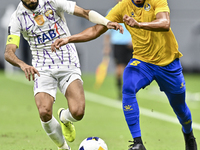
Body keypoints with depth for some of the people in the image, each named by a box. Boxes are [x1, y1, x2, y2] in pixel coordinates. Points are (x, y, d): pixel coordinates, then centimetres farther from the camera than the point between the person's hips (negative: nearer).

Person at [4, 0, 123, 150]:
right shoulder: (17, 18, -3)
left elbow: (84, 12, -8)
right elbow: (9, 52, -11)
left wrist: (107, 22, -26)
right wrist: (22, 64, -33)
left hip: (68, 65, 0)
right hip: (43, 70, 0)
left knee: (78, 112, -19)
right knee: (44, 113, -22)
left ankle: (64, 118, 21)